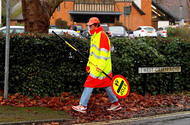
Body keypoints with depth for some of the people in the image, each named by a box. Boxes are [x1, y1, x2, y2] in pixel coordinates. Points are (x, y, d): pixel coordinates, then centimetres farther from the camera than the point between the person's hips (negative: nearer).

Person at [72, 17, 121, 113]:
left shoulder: (102, 35, -15)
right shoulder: (94, 36, 17)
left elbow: (104, 52, -21)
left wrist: (100, 66, -25)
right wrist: (89, 64, 21)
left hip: (100, 67, -10)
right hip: (95, 65, 10)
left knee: (89, 84, -8)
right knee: (107, 85, 13)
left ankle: (82, 106, -6)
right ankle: (115, 103, 20)